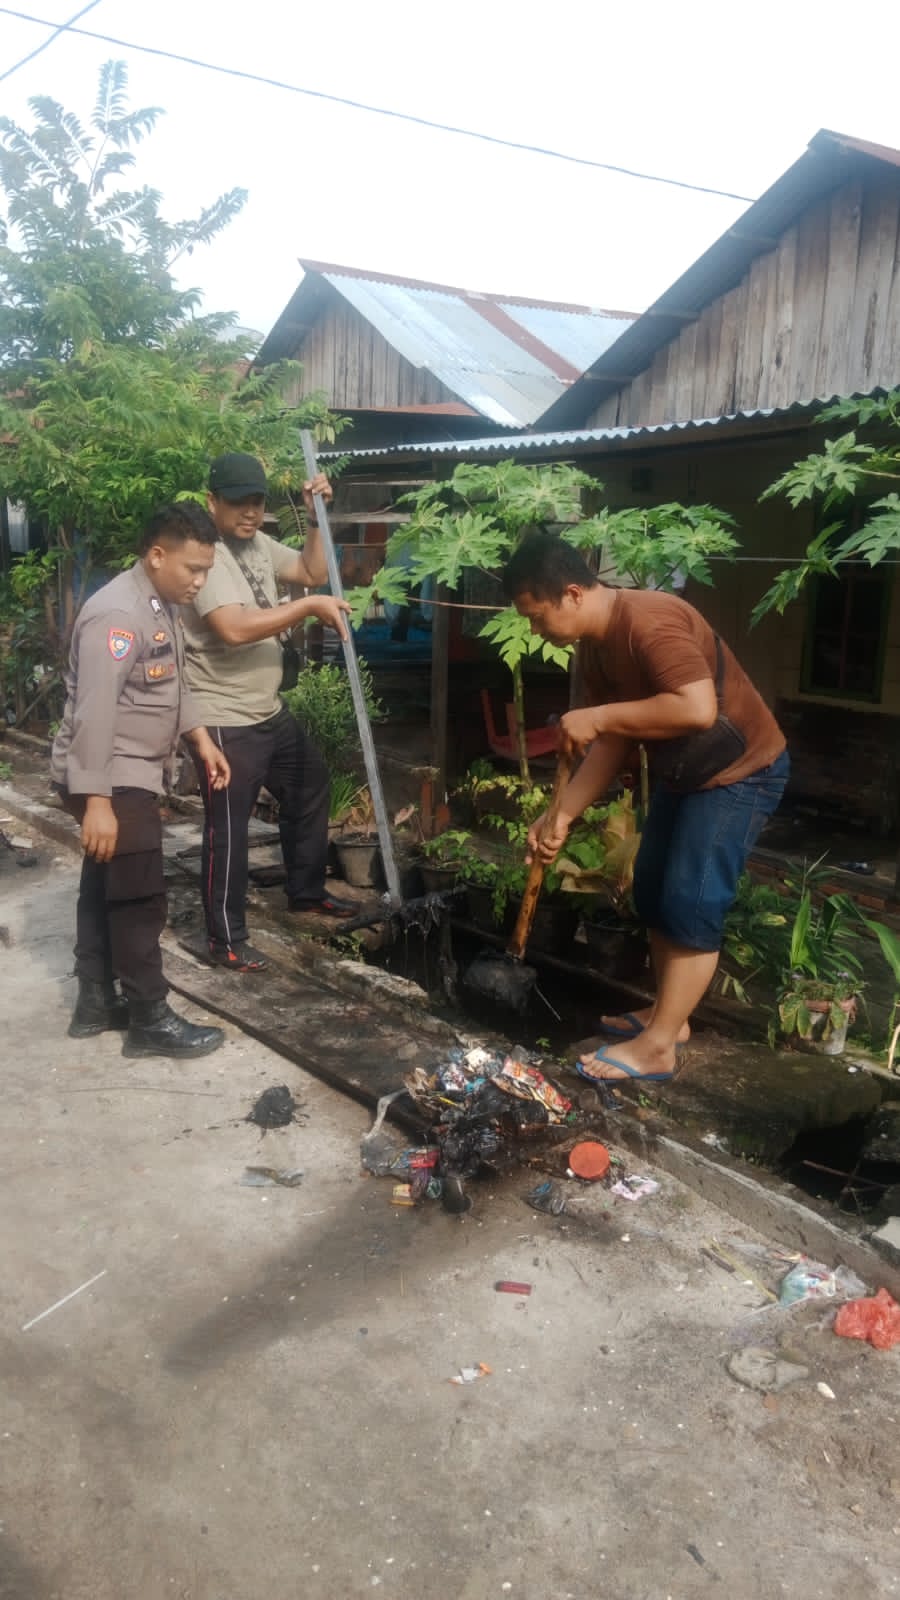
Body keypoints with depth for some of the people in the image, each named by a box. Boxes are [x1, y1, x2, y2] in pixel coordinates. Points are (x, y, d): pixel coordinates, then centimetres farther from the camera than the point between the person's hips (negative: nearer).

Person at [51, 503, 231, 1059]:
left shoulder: (161, 607, 10)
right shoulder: (118, 614, -22)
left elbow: (171, 684, 23)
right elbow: (94, 712, -28)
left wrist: (201, 739, 15)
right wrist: (97, 801, -30)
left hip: (131, 775, 10)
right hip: (111, 780, -10)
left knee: (105, 888, 16)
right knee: (140, 899, -4)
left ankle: (97, 1002, 28)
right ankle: (150, 1020, 6)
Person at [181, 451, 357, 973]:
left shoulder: (260, 544, 7)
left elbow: (314, 572, 17)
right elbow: (235, 628, -33)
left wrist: (315, 517, 3)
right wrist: (310, 607, -27)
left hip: (270, 711, 10)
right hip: (226, 721, -10)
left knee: (311, 784, 23)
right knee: (229, 829, -2)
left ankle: (307, 889, 42)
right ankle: (227, 939, 10)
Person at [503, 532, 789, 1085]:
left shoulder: (649, 620, -28)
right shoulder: (595, 645, 2)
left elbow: (698, 708, -39)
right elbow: (614, 744, 3)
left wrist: (597, 716, -30)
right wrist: (562, 816, -4)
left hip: (740, 772, -10)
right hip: (683, 772, 10)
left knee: (691, 904, -8)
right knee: (653, 892, 14)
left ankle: (656, 1047, 0)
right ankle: (667, 1014, 29)